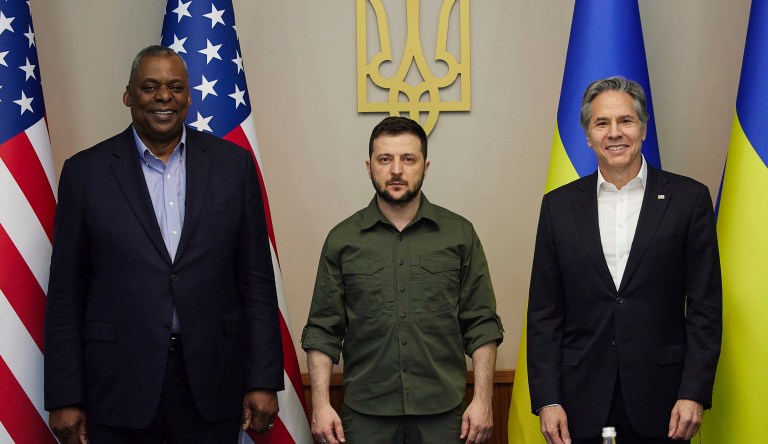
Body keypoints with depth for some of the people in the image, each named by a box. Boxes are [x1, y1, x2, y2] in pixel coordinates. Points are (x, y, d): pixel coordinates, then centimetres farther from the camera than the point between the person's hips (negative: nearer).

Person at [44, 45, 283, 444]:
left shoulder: (233, 164, 4)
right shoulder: (86, 172, 1)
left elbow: (256, 281, 4)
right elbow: (66, 293, 2)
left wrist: (263, 381, 0)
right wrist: (64, 398, -1)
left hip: (212, 387, 1)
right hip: (118, 387, -1)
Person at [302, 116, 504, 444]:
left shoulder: (460, 234, 3)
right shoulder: (342, 240, 3)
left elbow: (482, 326, 3)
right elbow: (322, 331, 3)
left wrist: (482, 399, -4)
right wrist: (320, 404, -5)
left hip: (443, 414, 0)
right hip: (365, 414, 0)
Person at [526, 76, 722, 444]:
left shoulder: (688, 199, 1)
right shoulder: (559, 205, 5)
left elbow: (705, 305, 0)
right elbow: (544, 312, 4)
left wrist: (694, 394, -7)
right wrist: (546, 400, -2)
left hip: (659, 398, -1)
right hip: (582, 401, 1)